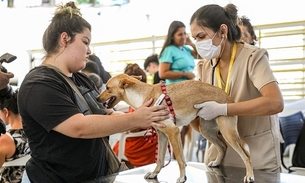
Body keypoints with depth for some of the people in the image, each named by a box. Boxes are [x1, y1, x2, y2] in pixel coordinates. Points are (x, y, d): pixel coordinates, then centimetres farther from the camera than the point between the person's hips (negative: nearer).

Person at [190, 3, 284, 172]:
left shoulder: (253, 57, -12)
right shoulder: (204, 66, 3)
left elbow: (275, 103, -27)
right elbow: (203, 124, 3)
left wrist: (222, 109, -28)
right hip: (218, 157, 5)